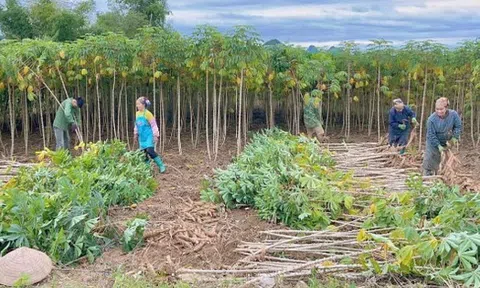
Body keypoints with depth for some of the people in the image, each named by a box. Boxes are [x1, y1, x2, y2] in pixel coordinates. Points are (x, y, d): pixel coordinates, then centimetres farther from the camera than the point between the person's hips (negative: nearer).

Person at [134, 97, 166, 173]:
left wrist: (155, 136, -12)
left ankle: (161, 165, -7)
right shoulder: (137, 114, 7)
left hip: (149, 136, -7)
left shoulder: (148, 113, -11)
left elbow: (154, 125, -10)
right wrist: (136, 134, 21)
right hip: (142, 137, 7)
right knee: (143, 153, 5)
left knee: (150, 151, -19)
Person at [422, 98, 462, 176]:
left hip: (447, 142, 3)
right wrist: (438, 146, -23)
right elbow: (431, 135, -20)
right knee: (429, 160, -3)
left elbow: (458, 126, -5)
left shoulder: (453, 114, -20)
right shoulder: (431, 119, -26)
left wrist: (455, 137, -15)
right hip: (433, 143, -3)